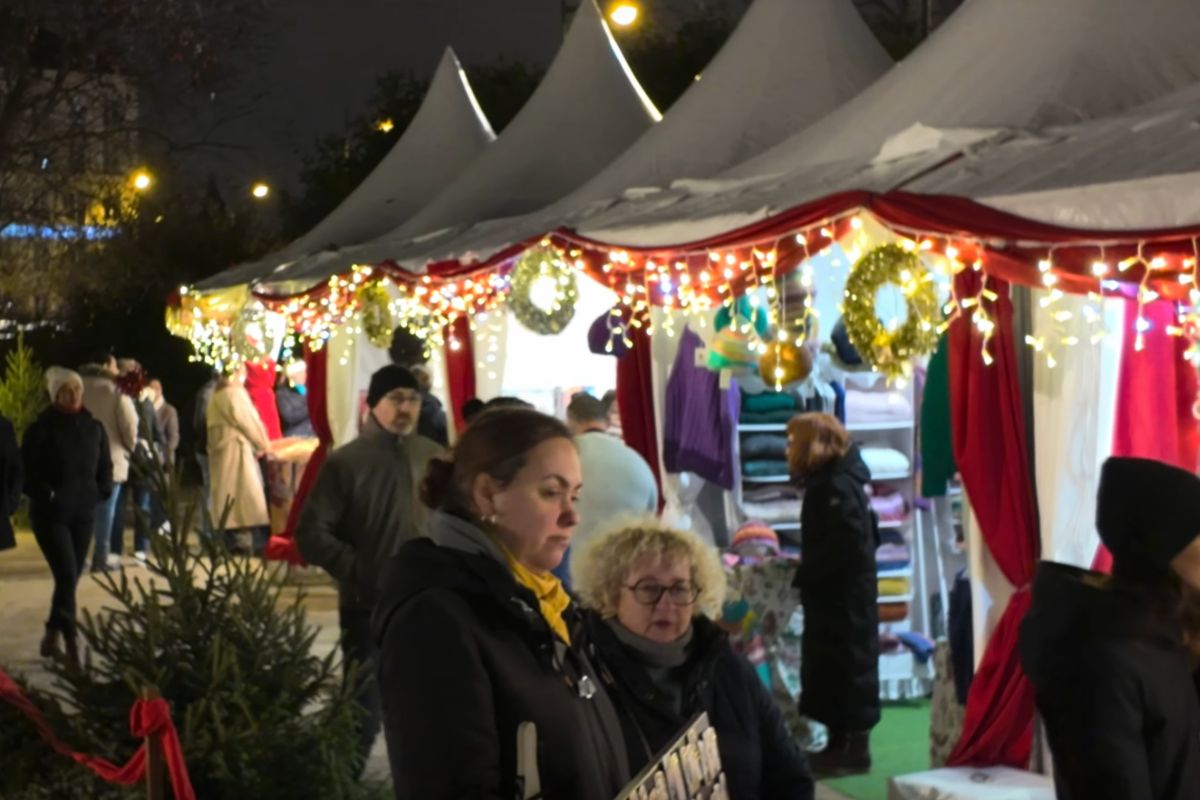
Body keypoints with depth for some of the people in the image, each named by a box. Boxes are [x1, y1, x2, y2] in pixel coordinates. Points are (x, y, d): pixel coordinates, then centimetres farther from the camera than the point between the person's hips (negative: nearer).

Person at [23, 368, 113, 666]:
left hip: (84, 512, 5)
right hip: (51, 513, -5)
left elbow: (105, 466, 15)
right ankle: (69, 642, -11)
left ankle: (54, 635, 26)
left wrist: (101, 492, 0)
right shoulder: (41, 428, -9)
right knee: (67, 575, -14)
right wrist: (44, 494, -17)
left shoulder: (93, 428, 5)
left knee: (72, 577, 10)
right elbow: (27, 469, -8)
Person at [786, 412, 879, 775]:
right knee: (829, 667, 13)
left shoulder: (836, 486, -17)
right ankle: (840, 744, 20)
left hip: (844, 596, -10)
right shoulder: (828, 482, 14)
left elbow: (846, 542, -25)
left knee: (848, 665, -5)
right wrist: (805, 570, 10)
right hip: (834, 595, 10)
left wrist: (803, 574, -17)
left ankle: (856, 747, 1)